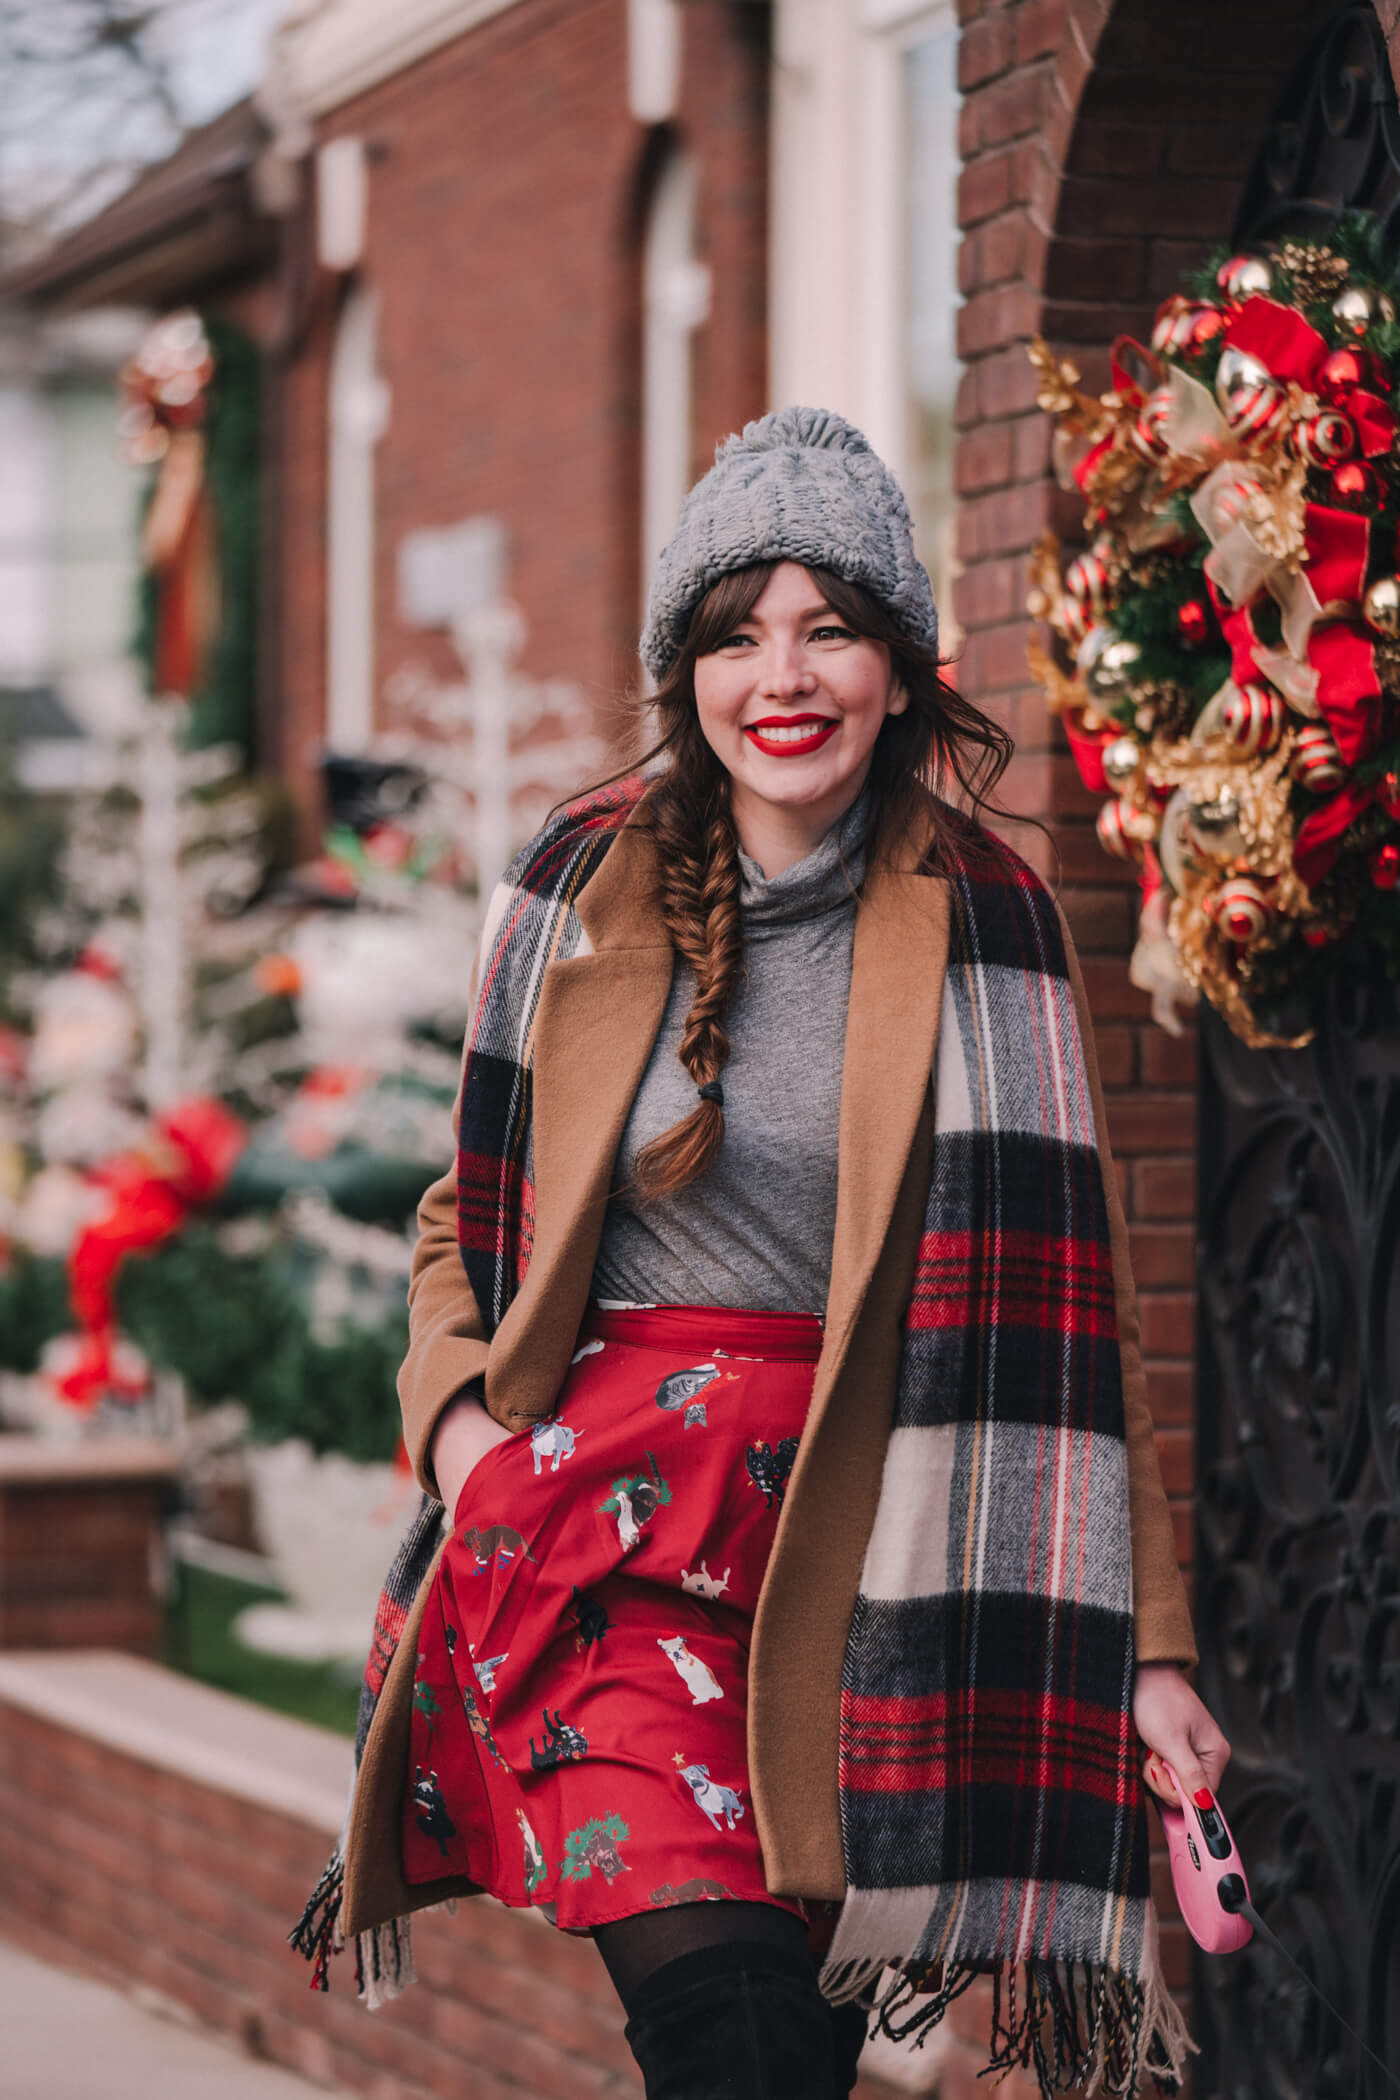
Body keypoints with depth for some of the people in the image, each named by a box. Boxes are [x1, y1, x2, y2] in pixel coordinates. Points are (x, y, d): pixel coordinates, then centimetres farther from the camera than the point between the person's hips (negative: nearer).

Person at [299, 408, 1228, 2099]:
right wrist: (457, 1416, -2)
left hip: (854, 1542, 1)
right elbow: (469, 1214, 17)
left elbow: (1061, 1294, 1)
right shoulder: (582, 889, 4)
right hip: (607, 1511, -1)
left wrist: (1145, 1647, -4)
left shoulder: (980, 921, 2)